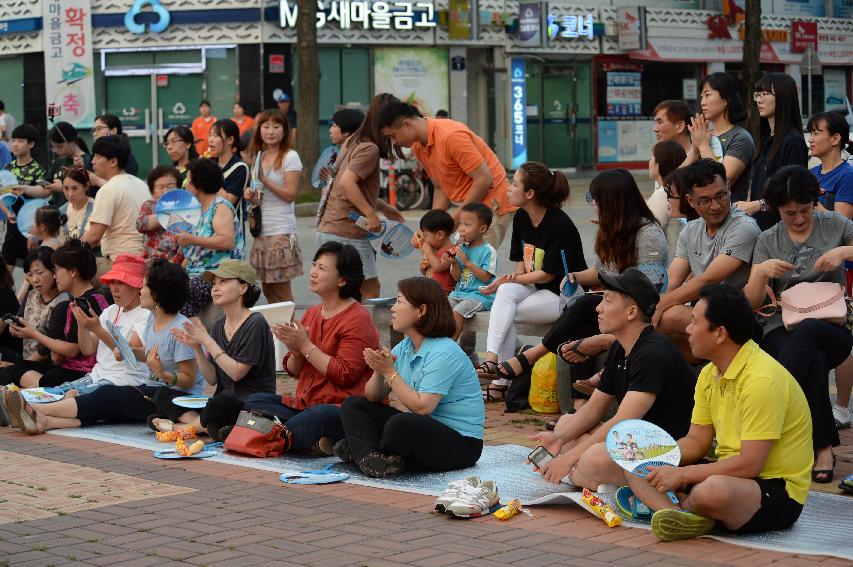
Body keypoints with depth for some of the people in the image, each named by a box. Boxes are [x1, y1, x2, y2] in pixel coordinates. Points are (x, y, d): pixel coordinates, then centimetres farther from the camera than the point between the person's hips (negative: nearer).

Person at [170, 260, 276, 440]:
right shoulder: (219, 326, 12)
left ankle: (188, 424, -8)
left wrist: (207, 341, -15)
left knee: (218, 405, -38)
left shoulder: (255, 324, -11)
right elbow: (212, 379, 8)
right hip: (224, 400, 7)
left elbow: (237, 373, -16)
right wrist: (197, 348, -6)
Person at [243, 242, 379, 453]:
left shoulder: (358, 319, -8)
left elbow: (345, 375, -17)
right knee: (254, 402, -8)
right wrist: (296, 352, -7)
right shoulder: (312, 313, 16)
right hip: (305, 402, 10)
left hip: (340, 406, -9)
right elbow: (293, 370, 18)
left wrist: (305, 346, -15)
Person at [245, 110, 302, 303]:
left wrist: (265, 179, -18)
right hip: (261, 230, 7)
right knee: (267, 289, 9)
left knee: (281, 291, -4)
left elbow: (290, 195, -13)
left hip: (281, 231, -7)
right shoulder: (259, 156, 14)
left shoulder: (290, 157, -7)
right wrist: (250, 195, 2)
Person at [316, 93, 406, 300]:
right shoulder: (370, 149, -14)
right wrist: (371, 214, -21)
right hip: (347, 233, -9)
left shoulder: (353, 142, 14)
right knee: (370, 290, -3)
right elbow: (346, 182, -25)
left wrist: (383, 208, 21)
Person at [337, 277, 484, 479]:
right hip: (423, 430, 9)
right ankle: (370, 458, -25)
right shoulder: (404, 348, 9)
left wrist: (390, 372, -19)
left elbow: (422, 407, -25)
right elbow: (373, 397, 8)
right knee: (353, 405, 2)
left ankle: (359, 450, -9)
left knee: (401, 423, -38)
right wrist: (379, 371, -13)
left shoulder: (444, 353, -19)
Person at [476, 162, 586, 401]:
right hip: (536, 289, 7)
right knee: (506, 292, -24)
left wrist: (510, 280, -14)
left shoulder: (559, 225, -19)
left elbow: (548, 274, -17)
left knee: (504, 310, -23)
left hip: (564, 295, -7)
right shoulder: (521, 218, 7)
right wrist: (513, 277, -10)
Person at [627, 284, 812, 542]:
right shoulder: (710, 374, 9)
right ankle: (681, 515, -24)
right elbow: (696, 442, 12)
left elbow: (750, 464, -25)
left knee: (712, 491, -42)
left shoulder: (762, 380, -22)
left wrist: (682, 475, -19)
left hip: (778, 492, -10)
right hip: (729, 475, 10)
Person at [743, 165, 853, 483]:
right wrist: (761, 272, -11)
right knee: (814, 361, -37)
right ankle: (824, 448, -34)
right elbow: (753, 303, 8)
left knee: (807, 331, -39)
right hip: (781, 333, 0)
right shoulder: (767, 241, 13)